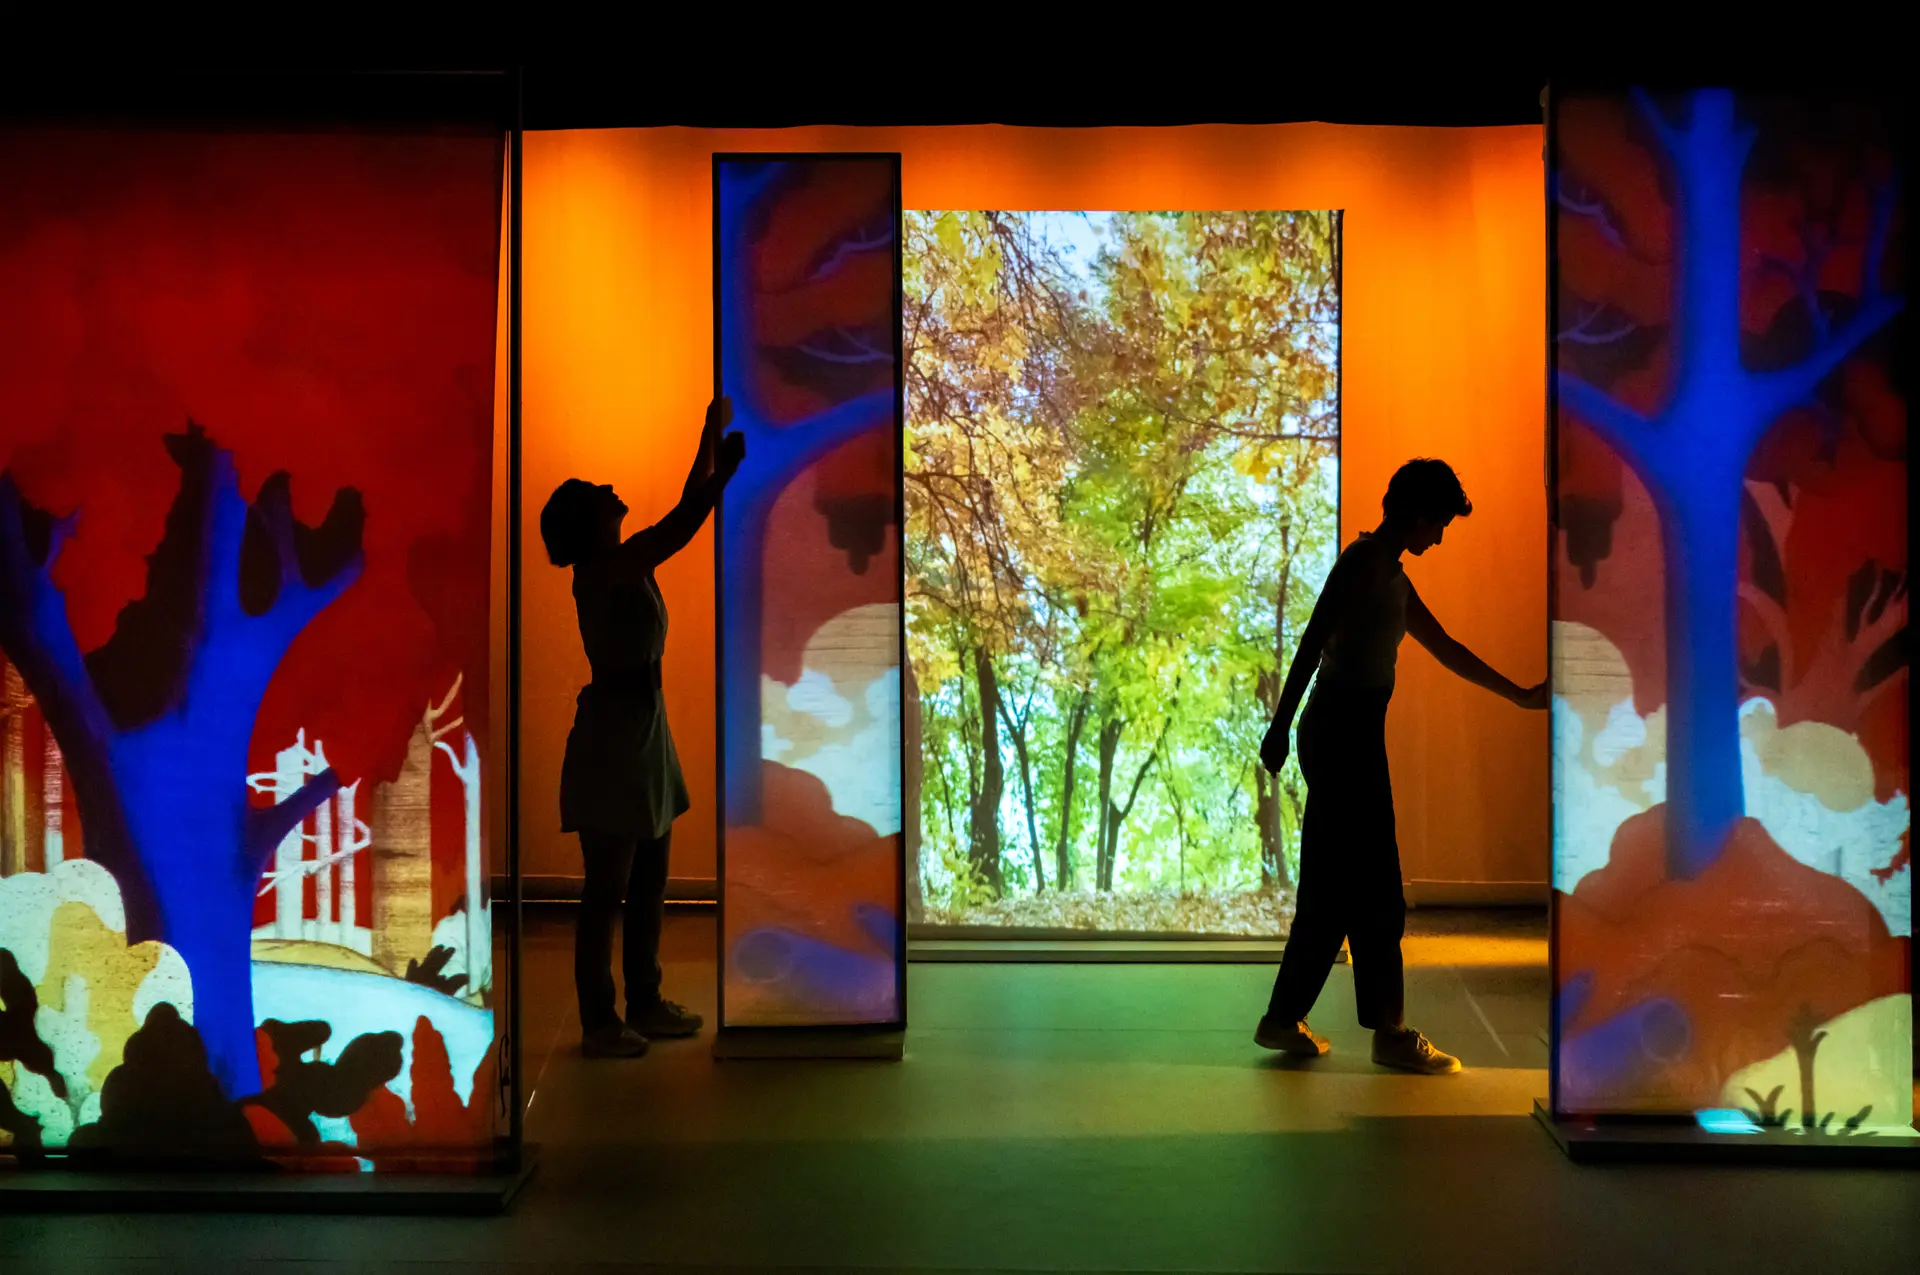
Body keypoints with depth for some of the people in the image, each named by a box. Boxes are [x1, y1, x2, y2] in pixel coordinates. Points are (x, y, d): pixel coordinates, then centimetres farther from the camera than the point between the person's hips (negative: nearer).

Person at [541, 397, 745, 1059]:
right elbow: (681, 527, -23)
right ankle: (598, 1022, 6)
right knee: (607, 889, -2)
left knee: (649, 882, 15)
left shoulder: (626, 567, 10)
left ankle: (645, 1003, 25)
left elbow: (687, 508, 15)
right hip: (611, 736, -9)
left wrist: (713, 434, 13)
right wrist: (725, 470, -16)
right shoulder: (601, 571, -15)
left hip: (643, 731, 9)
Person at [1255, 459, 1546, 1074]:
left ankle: (1284, 1018, 16)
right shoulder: (1363, 560, -8)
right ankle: (1389, 1031, 2)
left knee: (1333, 889, 11)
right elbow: (1313, 640, -17)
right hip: (1345, 731, -10)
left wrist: (1519, 694, 33)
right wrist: (1281, 726, -23)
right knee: (1375, 891, -4)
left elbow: (1446, 648, 28)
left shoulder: (1393, 577, 20)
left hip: (1351, 734, 10)